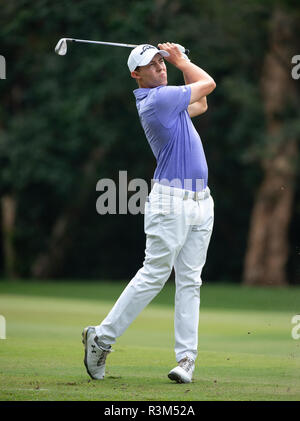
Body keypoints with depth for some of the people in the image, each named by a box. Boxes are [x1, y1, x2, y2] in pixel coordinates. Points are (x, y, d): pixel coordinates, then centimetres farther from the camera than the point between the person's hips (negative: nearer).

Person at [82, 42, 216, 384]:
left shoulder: (166, 99, 14)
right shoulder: (158, 98, -14)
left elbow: (200, 104, 27)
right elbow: (208, 84, -2)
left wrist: (177, 58, 20)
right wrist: (181, 61, 15)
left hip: (201, 202, 9)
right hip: (171, 200, -9)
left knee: (190, 281, 2)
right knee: (153, 276, -6)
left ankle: (187, 357, 0)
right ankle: (102, 337, 4)